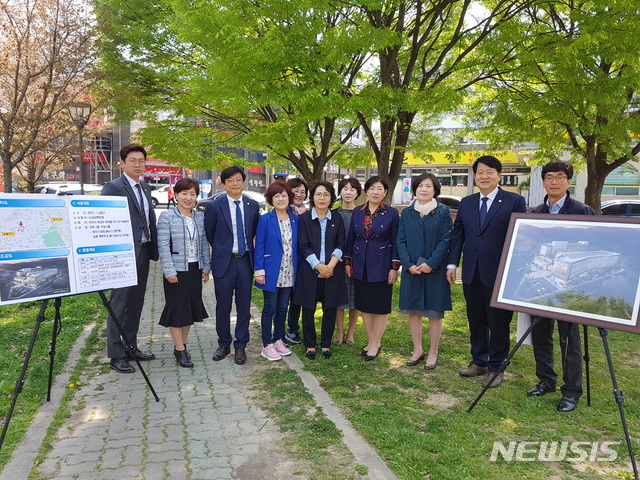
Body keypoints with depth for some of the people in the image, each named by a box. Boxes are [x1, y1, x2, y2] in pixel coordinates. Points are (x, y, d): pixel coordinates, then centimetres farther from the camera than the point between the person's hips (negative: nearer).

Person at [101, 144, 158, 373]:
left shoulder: (145, 188, 16)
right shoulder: (112, 187, -8)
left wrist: (154, 249, 10)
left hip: (143, 253, 8)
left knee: (136, 304, 15)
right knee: (119, 305, 0)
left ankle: (131, 348, 27)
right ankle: (116, 356, 9)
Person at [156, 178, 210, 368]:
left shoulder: (200, 217, 7)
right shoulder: (167, 217, -8)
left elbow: (204, 244, 10)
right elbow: (163, 246, -12)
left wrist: (206, 267, 6)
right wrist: (169, 271, -16)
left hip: (195, 270, 5)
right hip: (176, 271, -5)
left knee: (191, 308, 12)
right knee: (177, 309, 2)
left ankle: (181, 344, 28)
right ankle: (179, 350, 13)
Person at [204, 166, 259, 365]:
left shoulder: (253, 205, 3)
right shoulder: (215, 206, -5)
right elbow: (209, 235, 5)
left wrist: (246, 248, 10)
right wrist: (222, 251, 10)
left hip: (245, 261, 2)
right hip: (224, 261, -2)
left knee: (244, 307, 8)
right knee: (223, 307, 9)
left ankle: (240, 346, 22)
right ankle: (223, 344, 26)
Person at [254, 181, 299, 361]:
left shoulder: (295, 220, 6)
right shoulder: (265, 220, -5)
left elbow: (297, 246, 9)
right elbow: (259, 246, -6)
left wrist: (298, 269, 3)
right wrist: (259, 270, -12)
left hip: (289, 274, 4)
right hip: (272, 272, -4)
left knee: (283, 308, 13)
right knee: (270, 308, 3)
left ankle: (278, 340, 27)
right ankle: (267, 345, 13)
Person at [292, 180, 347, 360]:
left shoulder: (337, 219, 7)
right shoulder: (304, 218, 1)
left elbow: (340, 245, 2)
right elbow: (303, 246, -5)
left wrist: (331, 265, -13)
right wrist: (318, 266, -14)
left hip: (332, 271, 2)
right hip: (309, 271, -1)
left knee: (330, 310, 7)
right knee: (308, 309, 5)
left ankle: (326, 344, 22)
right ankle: (310, 345, 20)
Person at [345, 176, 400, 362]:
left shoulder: (392, 213, -4)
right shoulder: (357, 212, 6)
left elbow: (396, 242, -4)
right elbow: (351, 238, 10)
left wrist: (394, 267, -9)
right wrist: (348, 262, 8)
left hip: (381, 266, -4)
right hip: (361, 266, 4)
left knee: (380, 306, 4)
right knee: (364, 305, 10)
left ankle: (376, 344, 17)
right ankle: (370, 342, 23)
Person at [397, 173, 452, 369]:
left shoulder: (443, 211, -1)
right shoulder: (407, 213, 7)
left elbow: (446, 240, -7)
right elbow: (401, 241, 3)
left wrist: (431, 263, -16)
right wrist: (409, 265, -10)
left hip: (435, 270, -3)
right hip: (411, 270, 3)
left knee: (434, 313, 5)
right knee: (413, 311, 9)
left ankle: (433, 353, 18)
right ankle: (417, 350, 23)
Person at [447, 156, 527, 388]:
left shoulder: (514, 201, -4)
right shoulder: (466, 203, 10)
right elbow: (457, 234, 10)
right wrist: (452, 264, 4)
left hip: (499, 273, -4)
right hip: (471, 273, 5)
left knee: (498, 323, 6)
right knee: (475, 321, 15)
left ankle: (496, 368, 21)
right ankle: (479, 361, 30)